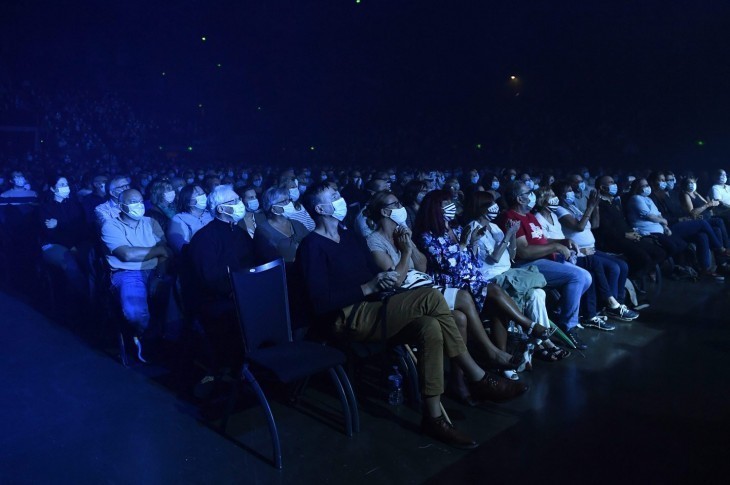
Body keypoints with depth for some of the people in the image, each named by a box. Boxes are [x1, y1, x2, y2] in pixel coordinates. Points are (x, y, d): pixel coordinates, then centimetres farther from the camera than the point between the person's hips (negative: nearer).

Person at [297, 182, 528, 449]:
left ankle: (433, 416, -11)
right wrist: (367, 288, -19)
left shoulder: (348, 236, 18)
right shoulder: (312, 246, -8)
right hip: (349, 319, -8)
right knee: (432, 297, -24)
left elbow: (370, 273, 20)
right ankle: (479, 379, -12)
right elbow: (321, 303, -18)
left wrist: (382, 278, -4)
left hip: (371, 310, 8)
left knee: (429, 327, -18)